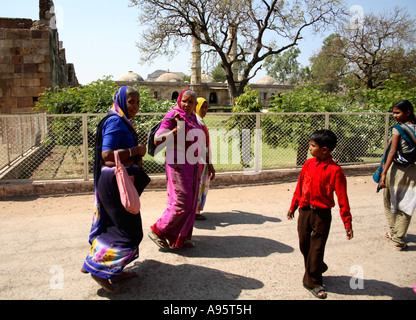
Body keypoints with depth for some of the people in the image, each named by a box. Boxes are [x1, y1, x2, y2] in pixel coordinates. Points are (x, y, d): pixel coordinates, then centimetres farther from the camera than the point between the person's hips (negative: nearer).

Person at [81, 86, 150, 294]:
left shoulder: (122, 122, 16)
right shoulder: (116, 122, -15)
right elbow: (107, 154, -23)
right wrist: (136, 150, -17)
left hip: (120, 180, 11)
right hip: (116, 181, -11)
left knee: (119, 226, 17)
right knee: (129, 232, -4)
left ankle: (115, 271, 30)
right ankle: (97, 268, 9)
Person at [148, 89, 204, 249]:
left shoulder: (192, 118, 13)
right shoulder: (173, 117, -11)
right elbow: (157, 140, -19)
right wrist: (177, 130, -31)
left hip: (191, 164, 8)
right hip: (178, 164, -8)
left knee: (190, 202, 9)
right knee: (181, 202, -9)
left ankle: (180, 237, 20)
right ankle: (157, 231, 7)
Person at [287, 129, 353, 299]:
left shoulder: (335, 170, -14)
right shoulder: (308, 164, 0)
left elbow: (342, 198, -12)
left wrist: (347, 222, -11)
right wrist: (293, 206, 17)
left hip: (322, 214, -5)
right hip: (305, 210, 5)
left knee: (316, 248, 3)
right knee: (304, 245, 13)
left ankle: (313, 282, 21)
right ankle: (318, 268, 40)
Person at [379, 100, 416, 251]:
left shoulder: (398, 128, -10)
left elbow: (393, 151, -17)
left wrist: (384, 173, -18)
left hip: (395, 169, -4)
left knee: (390, 203, 16)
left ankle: (393, 232, 28)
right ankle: (399, 240, 11)